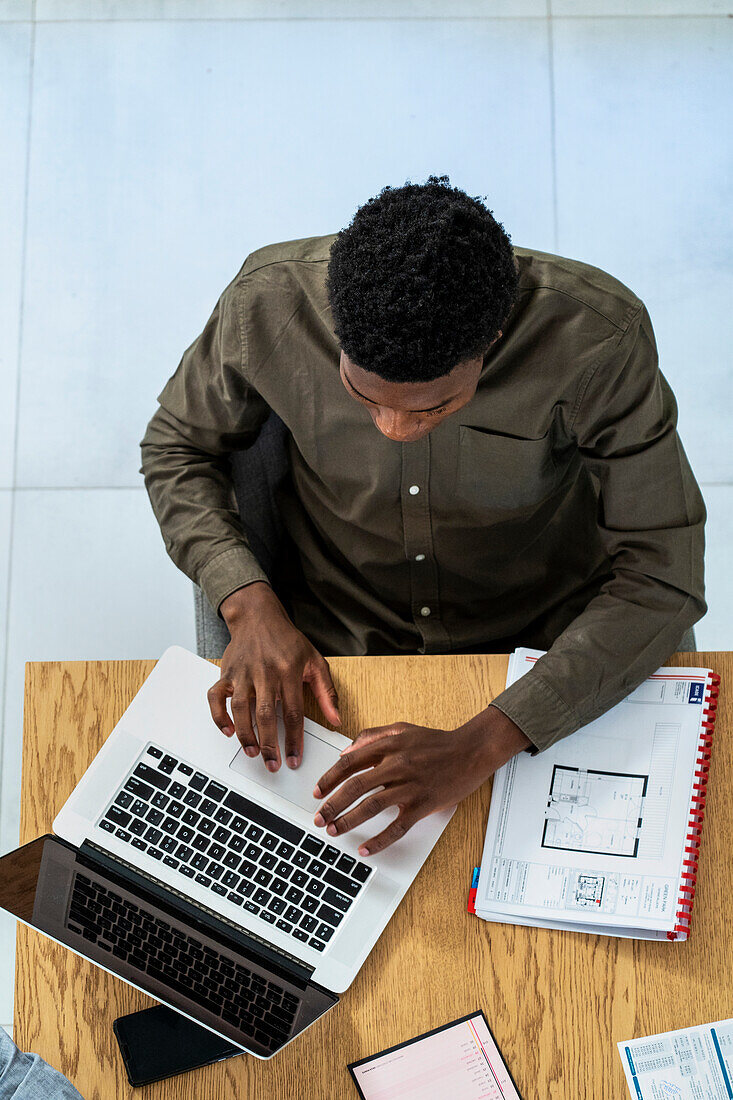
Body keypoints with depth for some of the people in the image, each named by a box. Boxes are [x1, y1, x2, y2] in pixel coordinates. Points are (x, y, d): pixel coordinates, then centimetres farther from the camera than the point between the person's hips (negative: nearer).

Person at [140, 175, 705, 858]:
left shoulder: (599, 340, -28)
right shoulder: (269, 303, -23)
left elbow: (662, 578, -24)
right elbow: (177, 447, -3)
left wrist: (480, 747, -35)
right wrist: (249, 604, -21)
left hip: (545, 650, 0)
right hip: (337, 655, 1)